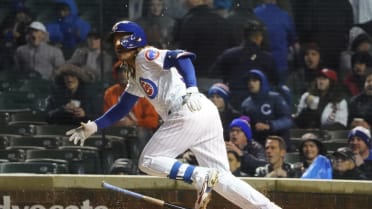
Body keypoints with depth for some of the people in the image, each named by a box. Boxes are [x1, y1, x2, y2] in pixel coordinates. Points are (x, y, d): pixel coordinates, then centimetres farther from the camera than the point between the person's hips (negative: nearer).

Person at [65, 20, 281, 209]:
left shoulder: (145, 56, 3)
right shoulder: (136, 77, 30)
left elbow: (181, 57, -15)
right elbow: (121, 109, 40)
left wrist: (191, 89, -31)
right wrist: (93, 127, 33)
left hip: (189, 112, -9)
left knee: (148, 161, -3)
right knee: (222, 178, 5)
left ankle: (200, 177, -18)